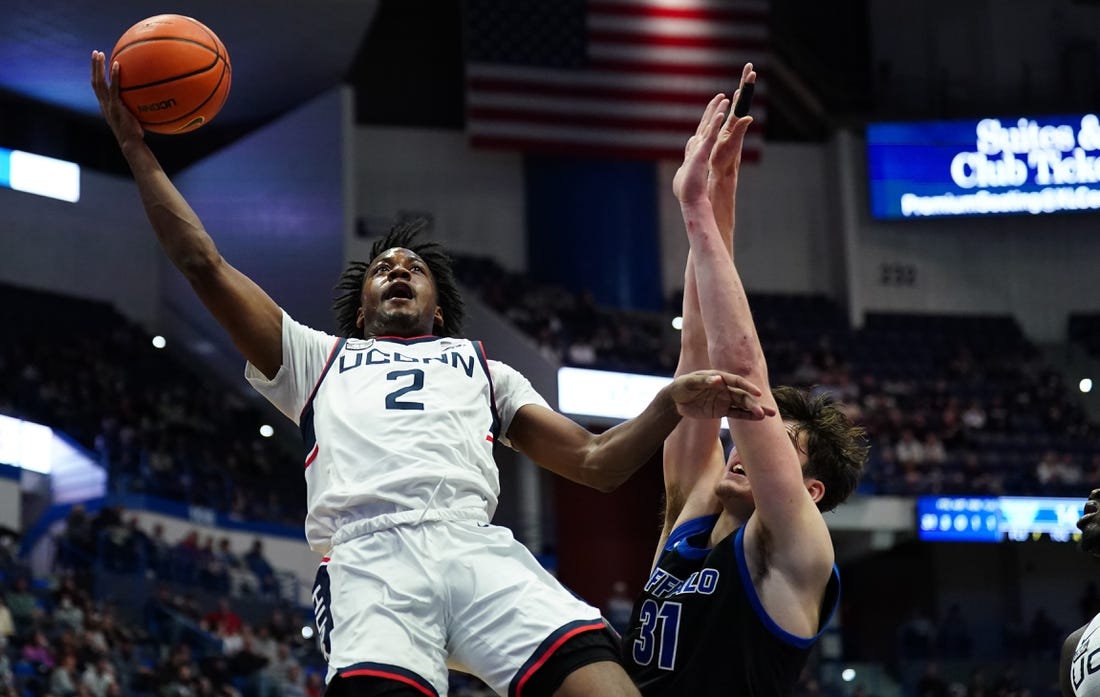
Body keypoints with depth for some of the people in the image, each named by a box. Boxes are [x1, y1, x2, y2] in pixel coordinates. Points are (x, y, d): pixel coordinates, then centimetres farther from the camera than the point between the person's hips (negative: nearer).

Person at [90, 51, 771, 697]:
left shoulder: (481, 367, 38)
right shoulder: (320, 357, 36)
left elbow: (597, 463, 27)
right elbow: (206, 266, 28)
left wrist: (672, 405, 9)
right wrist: (138, 150, 26)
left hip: (481, 548, 1)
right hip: (369, 556, -1)